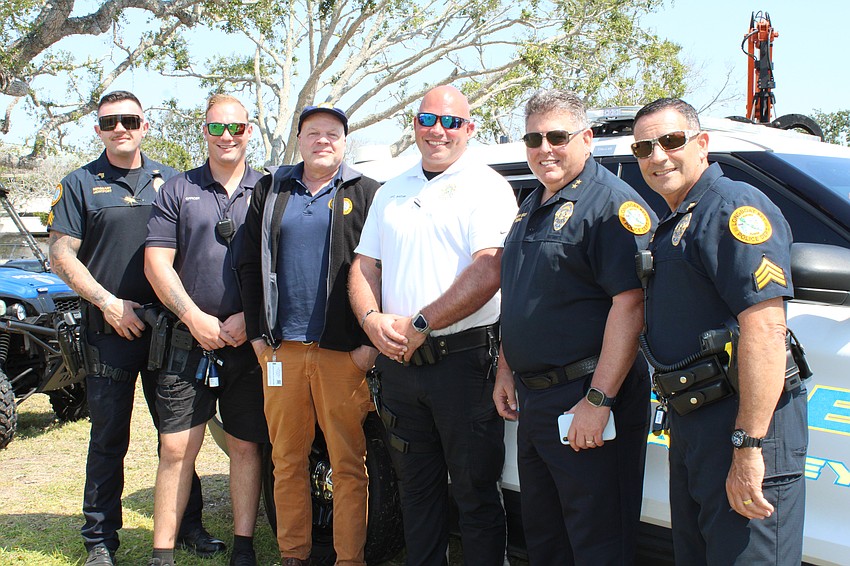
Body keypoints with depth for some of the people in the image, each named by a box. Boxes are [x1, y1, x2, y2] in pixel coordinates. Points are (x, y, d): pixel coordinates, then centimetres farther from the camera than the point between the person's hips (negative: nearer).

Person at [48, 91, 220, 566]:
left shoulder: (170, 181, 11)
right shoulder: (81, 184, 5)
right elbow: (62, 256, 0)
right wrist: (109, 302, -10)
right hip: (110, 330, -2)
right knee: (109, 438, 4)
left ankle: (188, 526, 20)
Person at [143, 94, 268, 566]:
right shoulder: (177, 191, 8)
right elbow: (156, 262, 2)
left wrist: (247, 319, -9)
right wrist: (196, 319, -8)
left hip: (249, 344, 0)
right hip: (189, 339, 0)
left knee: (246, 447, 8)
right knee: (177, 448, 0)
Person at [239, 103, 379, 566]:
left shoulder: (365, 193, 5)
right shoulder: (271, 192, 15)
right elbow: (250, 265, 14)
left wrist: (371, 342, -7)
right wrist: (256, 332, 6)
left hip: (344, 352, -3)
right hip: (282, 349, 3)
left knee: (349, 464, 0)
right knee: (287, 460, 9)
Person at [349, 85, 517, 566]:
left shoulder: (486, 187, -5)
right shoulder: (392, 192, 15)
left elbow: (489, 270, -18)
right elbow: (365, 265, 15)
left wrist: (420, 325, -20)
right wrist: (373, 319, -6)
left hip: (463, 360, -6)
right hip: (398, 363, 6)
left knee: (476, 494, 3)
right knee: (417, 489, 17)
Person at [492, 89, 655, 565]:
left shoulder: (612, 202, -13)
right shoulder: (532, 208, 15)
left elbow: (630, 305, -22)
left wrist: (598, 400, -26)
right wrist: (507, 371, 18)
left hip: (585, 397, -9)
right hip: (531, 398, 9)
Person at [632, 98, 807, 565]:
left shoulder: (732, 207, -14)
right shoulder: (673, 223, 18)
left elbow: (764, 327, -24)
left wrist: (748, 445, -27)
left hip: (742, 421, -10)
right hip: (691, 422, 10)